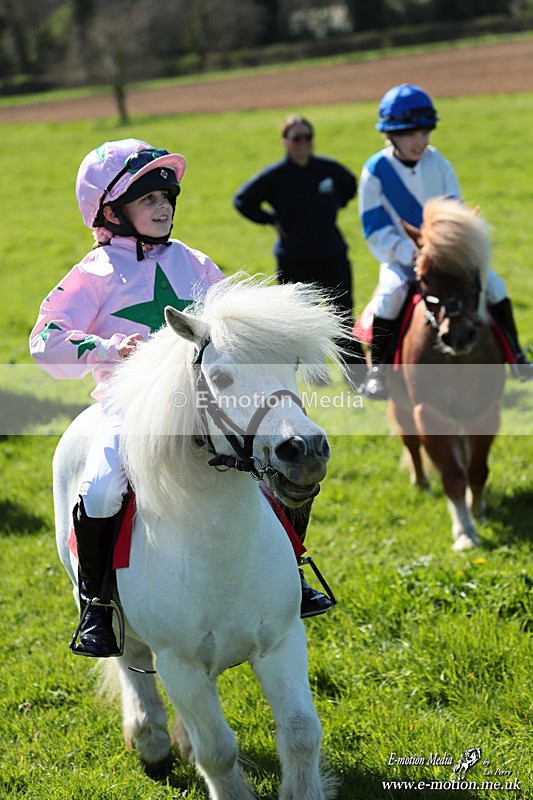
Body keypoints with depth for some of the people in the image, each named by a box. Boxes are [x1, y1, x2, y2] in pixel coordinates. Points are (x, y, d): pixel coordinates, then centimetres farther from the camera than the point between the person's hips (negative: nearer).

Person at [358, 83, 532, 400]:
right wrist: (411, 254, -24)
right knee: (390, 296, -32)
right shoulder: (375, 172, -10)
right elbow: (376, 230, -12)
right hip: (400, 256, -3)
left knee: (493, 284, -12)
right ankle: (377, 369, -17)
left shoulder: (438, 163, 0)